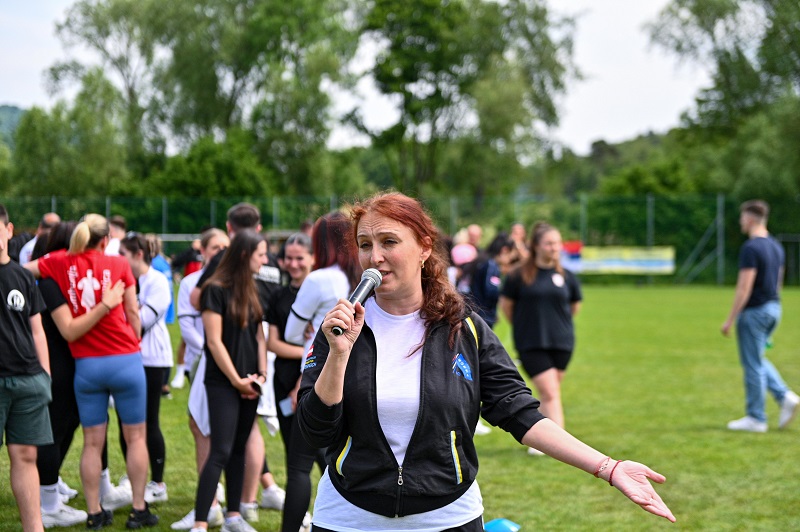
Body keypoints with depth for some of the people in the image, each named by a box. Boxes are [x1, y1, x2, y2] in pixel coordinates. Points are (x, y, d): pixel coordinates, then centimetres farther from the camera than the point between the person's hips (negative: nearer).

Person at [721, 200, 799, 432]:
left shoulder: (750, 248, -18)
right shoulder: (775, 247, 10)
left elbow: (744, 288, -21)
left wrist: (729, 320, -16)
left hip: (754, 311, -9)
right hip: (773, 309, 9)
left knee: (753, 365, 0)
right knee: (757, 360, 20)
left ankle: (755, 418, 7)